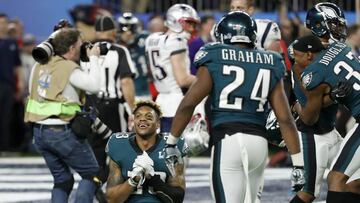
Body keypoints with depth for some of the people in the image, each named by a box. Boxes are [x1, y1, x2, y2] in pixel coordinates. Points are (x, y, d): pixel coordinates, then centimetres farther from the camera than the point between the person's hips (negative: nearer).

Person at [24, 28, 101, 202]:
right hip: (62, 131, -7)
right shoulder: (70, 69, -13)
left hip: (39, 130, 7)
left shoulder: (40, 65, 8)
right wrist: (94, 58, -10)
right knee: (92, 173, 5)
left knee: (62, 179, 17)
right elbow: (94, 86, -20)